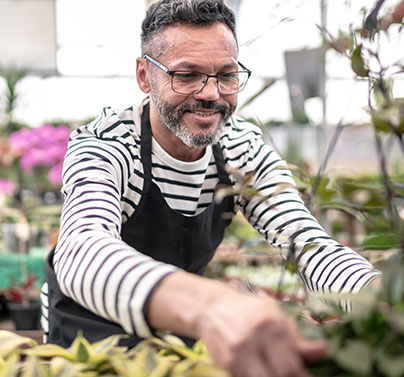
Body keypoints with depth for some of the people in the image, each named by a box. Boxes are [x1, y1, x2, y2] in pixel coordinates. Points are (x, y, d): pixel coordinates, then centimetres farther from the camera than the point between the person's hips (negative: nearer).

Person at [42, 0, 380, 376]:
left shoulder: (244, 149, -11)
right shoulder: (100, 146, -25)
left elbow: (310, 245, -19)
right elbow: (81, 253, -46)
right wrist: (208, 306, -67)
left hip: (182, 333, 6)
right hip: (91, 337, -5)